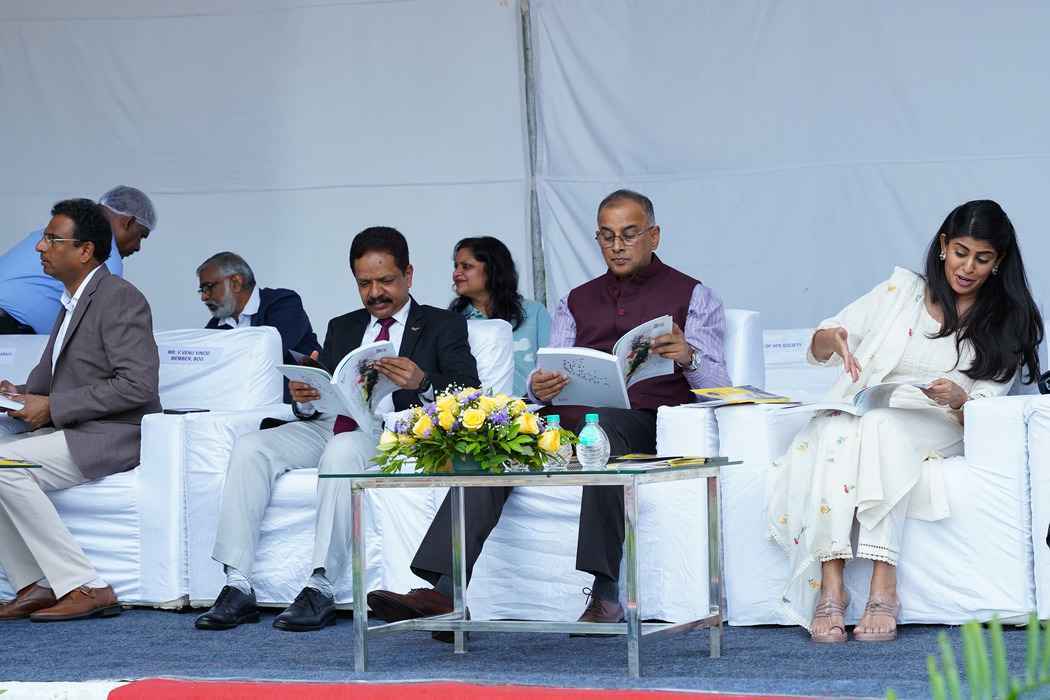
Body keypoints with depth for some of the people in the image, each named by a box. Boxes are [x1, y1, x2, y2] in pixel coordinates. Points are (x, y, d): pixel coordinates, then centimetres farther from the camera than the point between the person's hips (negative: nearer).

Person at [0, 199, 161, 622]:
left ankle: (84, 587, -21)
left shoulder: (119, 298, -12)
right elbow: (49, 376, 26)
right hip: (71, 432, 10)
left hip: (111, 437, -10)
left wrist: (52, 408, -20)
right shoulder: (73, 301, 18)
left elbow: (138, 384, -22)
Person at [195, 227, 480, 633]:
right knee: (251, 447, -21)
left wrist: (422, 382, -25)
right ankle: (237, 588, -26)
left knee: (342, 450, -38)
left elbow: (469, 396, -4)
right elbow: (318, 399, 19)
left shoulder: (443, 327, 12)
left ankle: (321, 589, -39)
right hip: (330, 426, 5)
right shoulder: (342, 328, 26)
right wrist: (305, 399, -7)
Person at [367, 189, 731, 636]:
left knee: (603, 424, -39)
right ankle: (445, 593, -38)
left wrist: (688, 356, -20)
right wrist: (540, 388, -9)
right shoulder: (577, 302, 28)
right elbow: (551, 374, 17)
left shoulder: (692, 296, 15)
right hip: (569, 420, 4)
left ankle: (604, 594, -43)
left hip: (641, 423, -4)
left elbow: (716, 385, 3)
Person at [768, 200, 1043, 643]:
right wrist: (832, 338, -14)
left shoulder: (1007, 327, 12)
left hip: (934, 432, -2)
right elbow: (817, 351, 10)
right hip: (863, 416, 2)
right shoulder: (903, 291, 13)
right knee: (837, 431, -36)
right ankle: (829, 588, -43)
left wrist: (958, 399, -22)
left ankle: (883, 591, -47)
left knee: (882, 425, -37)